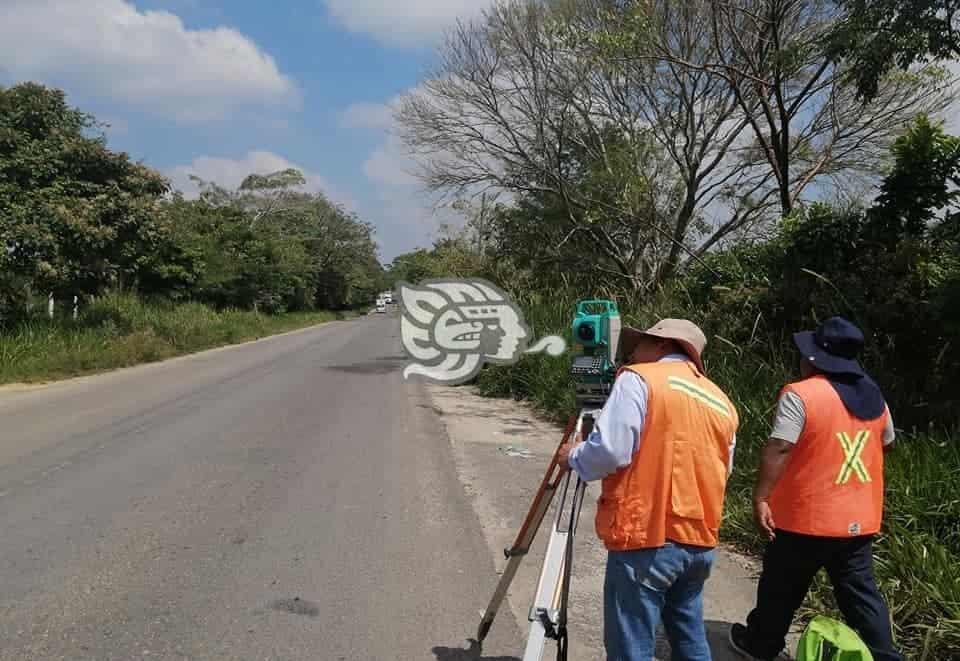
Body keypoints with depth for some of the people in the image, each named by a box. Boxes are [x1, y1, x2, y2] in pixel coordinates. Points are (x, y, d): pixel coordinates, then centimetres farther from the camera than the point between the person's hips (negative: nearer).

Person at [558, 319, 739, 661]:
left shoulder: (639, 380, -7)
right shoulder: (722, 402, 14)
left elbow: (609, 451, -17)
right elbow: (721, 471, 19)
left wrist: (573, 457, 2)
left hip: (646, 540, -7)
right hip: (700, 542, 8)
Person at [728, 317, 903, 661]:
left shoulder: (800, 395, -18)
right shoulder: (873, 395, 5)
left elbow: (779, 449, -24)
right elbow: (887, 443, 19)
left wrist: (760, 497, -20)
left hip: (807, 518, -5)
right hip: (859, 519, 5)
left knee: (780, 590, 14)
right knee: (861, 594, 13)